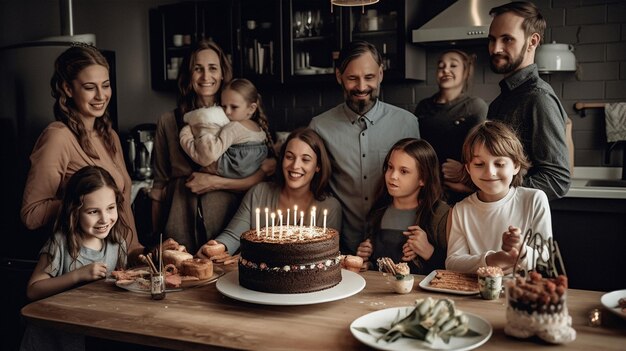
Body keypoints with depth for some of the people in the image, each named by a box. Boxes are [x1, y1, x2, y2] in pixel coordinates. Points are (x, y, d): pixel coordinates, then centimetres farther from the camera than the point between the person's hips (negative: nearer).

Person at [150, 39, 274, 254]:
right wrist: (155, 237, 7)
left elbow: (263, 176, -5)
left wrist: (215, 182, -13)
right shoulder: (169, 122, 5)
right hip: (181, 227, 1)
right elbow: (159, 186, 8)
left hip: (227, 224, 0)